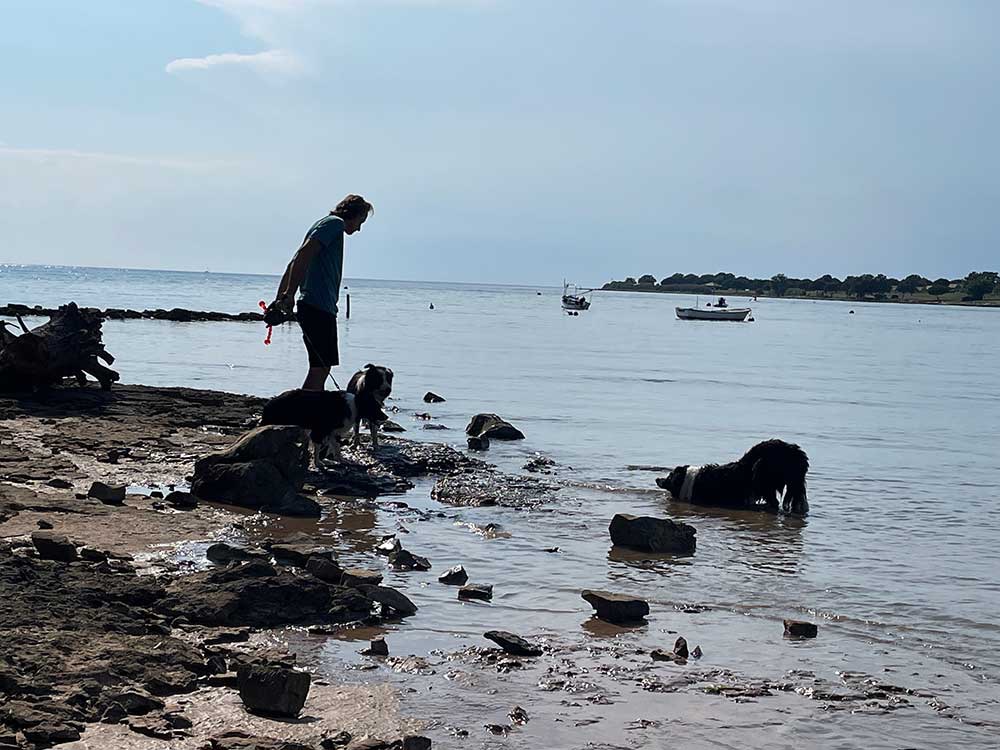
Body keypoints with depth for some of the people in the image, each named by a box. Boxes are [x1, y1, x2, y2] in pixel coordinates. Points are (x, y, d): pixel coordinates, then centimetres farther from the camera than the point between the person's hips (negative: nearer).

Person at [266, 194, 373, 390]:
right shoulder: (335, 223, -4)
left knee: (321, 368, 10)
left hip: (316, 307, 10)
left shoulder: (326, 224, 25)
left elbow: (293, 264, 24)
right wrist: (290, 295, -24)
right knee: (320, 368, -11)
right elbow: (304, 254, -19)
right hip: (320, 307, -10)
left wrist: (279, 300, 20)